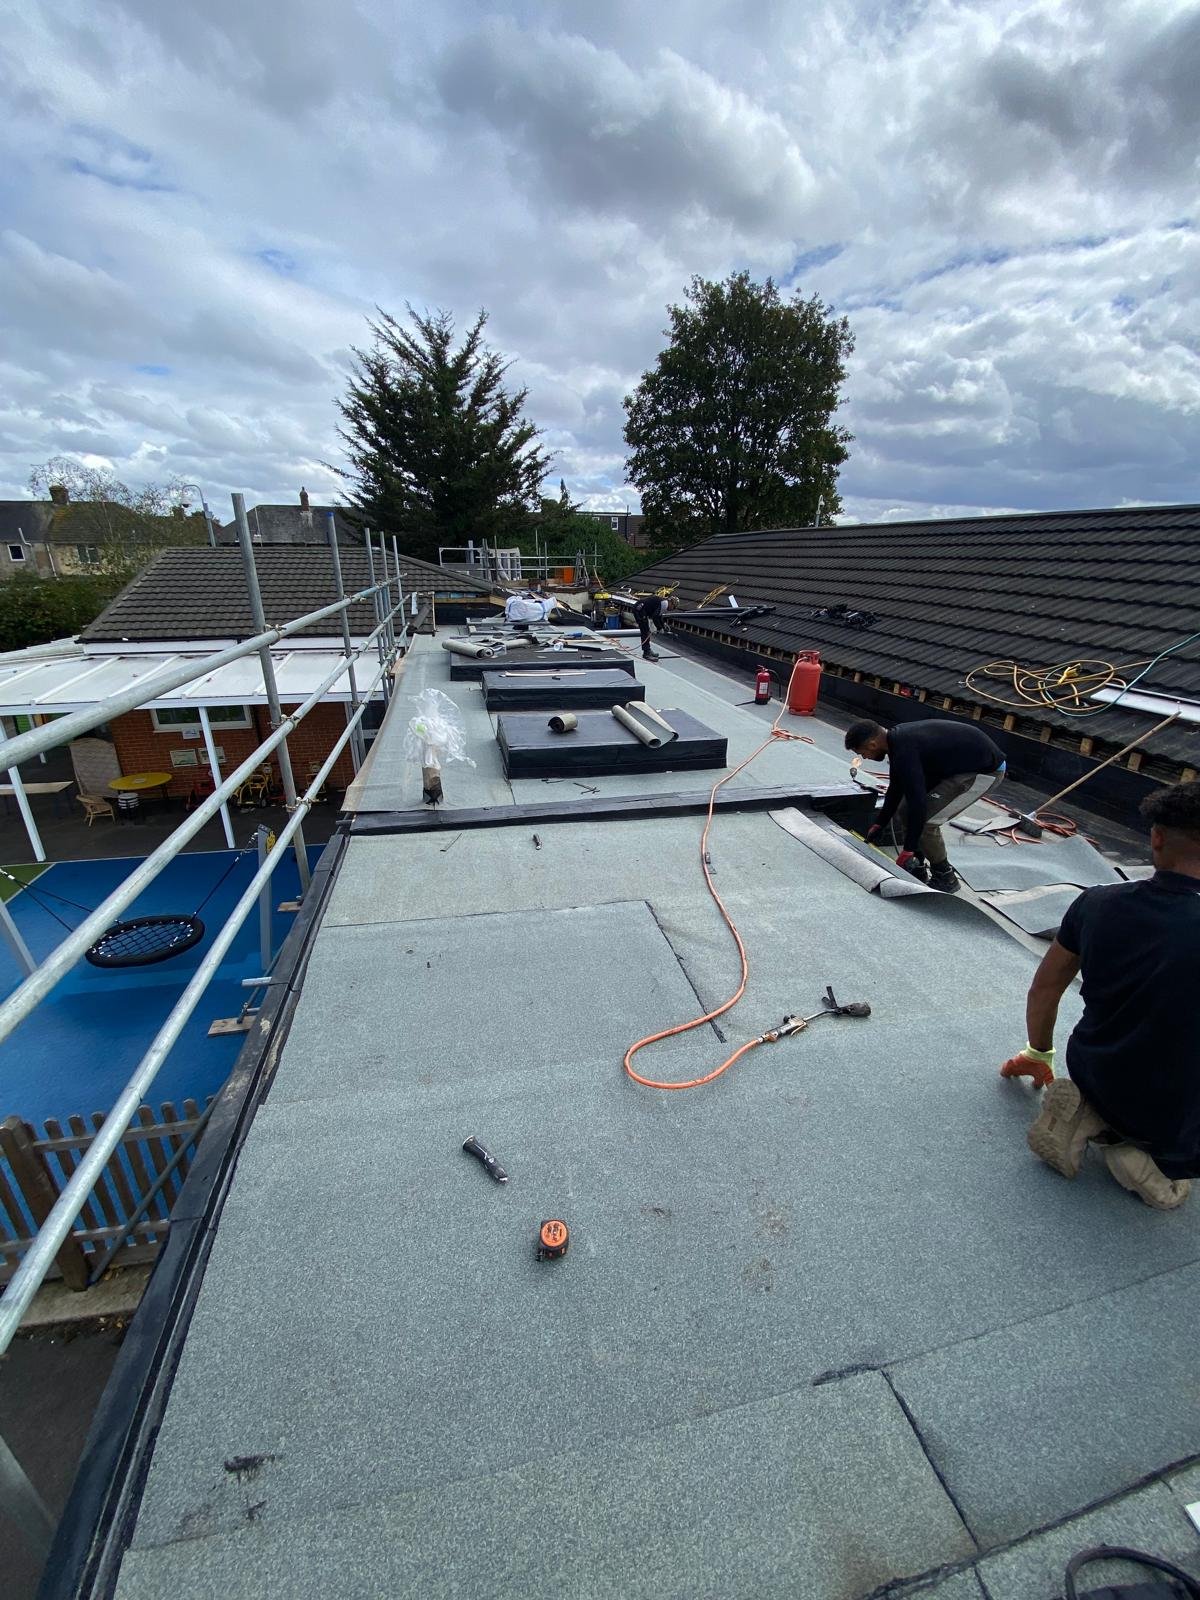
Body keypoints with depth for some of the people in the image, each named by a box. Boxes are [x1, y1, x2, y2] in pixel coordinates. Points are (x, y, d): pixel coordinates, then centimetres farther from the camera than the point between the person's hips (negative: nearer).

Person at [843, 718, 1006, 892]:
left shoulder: (903, 752, -29)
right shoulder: (898, 738, 1)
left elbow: (917, 802, -28)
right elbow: (896, 788, 14)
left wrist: (908, 850, -20)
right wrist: (879, 824, 19)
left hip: (986, 770, -10)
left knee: (925, 820, -14)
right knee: (906, 810, 6)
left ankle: (945, 878, 6)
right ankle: (917, 869, 19)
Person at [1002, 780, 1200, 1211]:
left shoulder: (1098, 903, -12)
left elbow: (1044, 988, 2)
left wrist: (1038, 1053, 20)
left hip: (1093, 1074, 3)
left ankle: (1086, 1115, 5)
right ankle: (1158, 1159, 1)